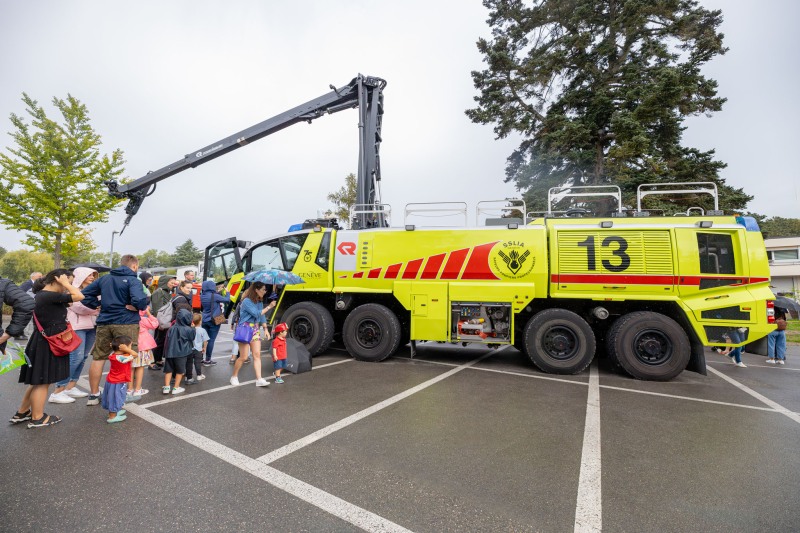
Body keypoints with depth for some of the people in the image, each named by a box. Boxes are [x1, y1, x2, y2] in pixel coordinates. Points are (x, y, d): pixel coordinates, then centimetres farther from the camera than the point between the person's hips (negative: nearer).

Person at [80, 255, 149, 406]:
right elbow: (140, 301, -25)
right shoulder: (133, 280, -9)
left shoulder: (104, 278, 13)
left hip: (104, 322, 6)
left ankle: (94, 395, 22)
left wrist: (98, 305, 13)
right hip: (126, 323, -6)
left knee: (98, 358, 14)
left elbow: (85, 294, 15)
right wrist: (134, 307, -5)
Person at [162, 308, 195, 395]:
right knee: (180, 371, 12)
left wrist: (166, 352, 17)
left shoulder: (171, 328, -2)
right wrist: (192, 328, 17)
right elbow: (192, 337, 5)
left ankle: (166, 387, 14)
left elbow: (167, 341, 5)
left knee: (168, 370, 16)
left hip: (170, 352, 3)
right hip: (181, 353, -3)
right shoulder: (188, 330, -13)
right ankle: (176, 388, 17)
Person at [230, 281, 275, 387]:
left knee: (257, 355, -1)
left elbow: (262, 316, 13)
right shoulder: (247, 301, -15)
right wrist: (269, 307, -17)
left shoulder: (260, 302, 9)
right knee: (243, 357, -1)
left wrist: (265, 329, 5)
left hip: (255, 330, 7)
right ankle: (234, 377, 21)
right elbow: (257, 314, -22)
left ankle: (259, 379, -2)